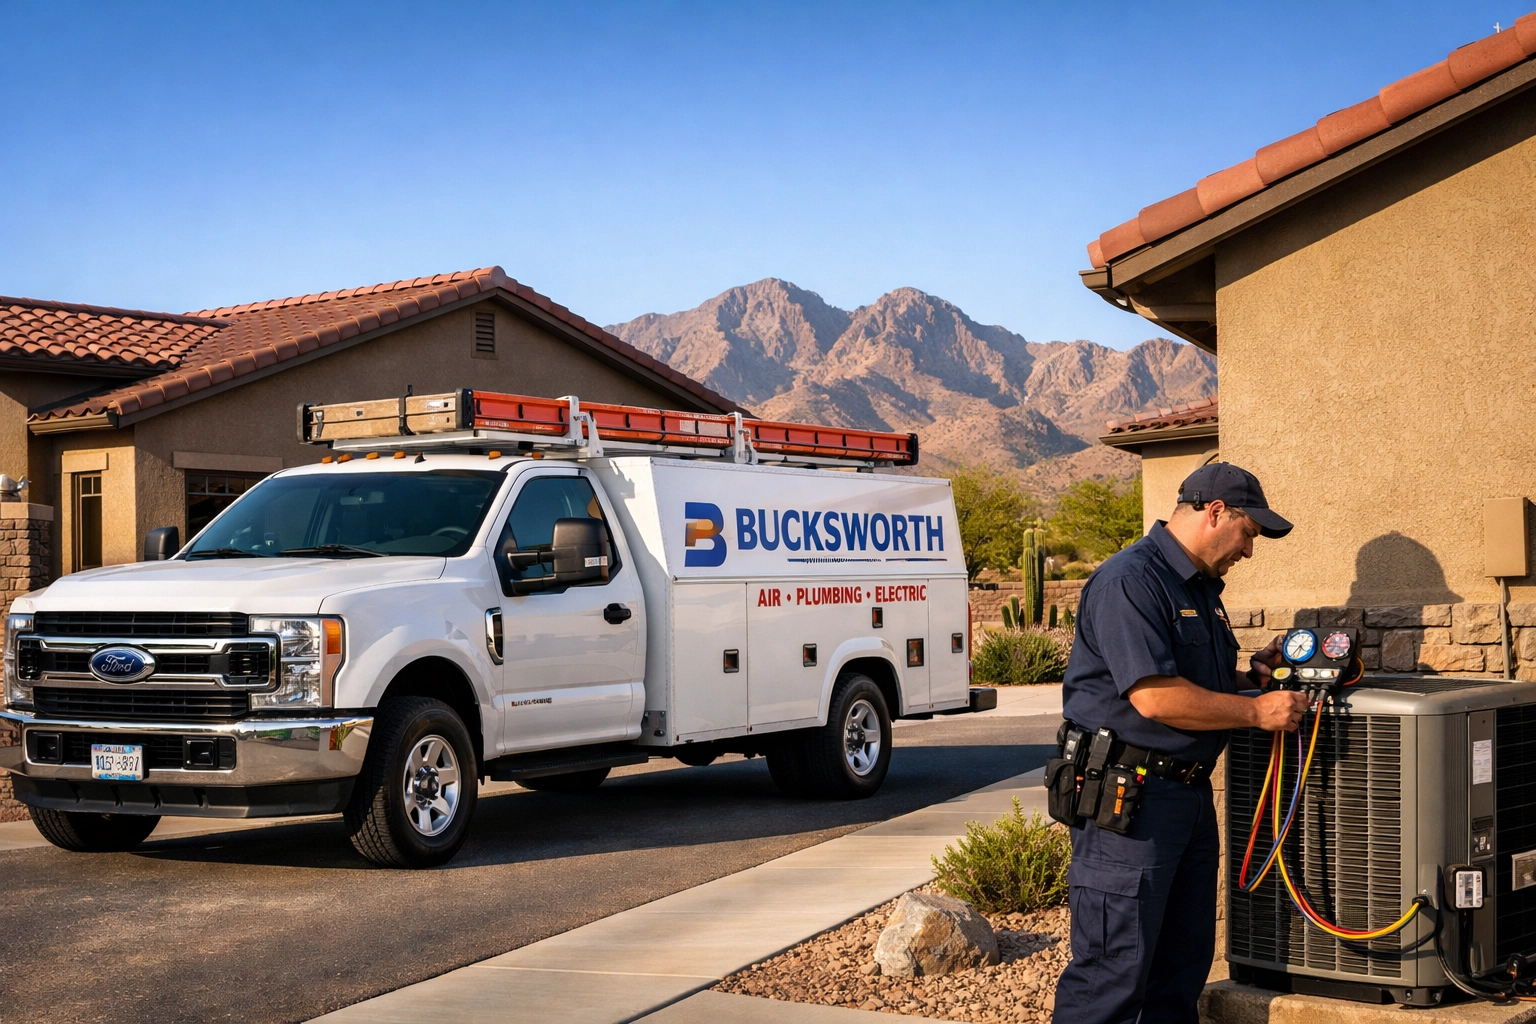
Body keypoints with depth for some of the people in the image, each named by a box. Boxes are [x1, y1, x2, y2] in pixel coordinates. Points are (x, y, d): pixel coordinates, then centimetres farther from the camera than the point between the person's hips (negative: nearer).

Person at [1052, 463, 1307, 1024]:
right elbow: (1154, 698, -23)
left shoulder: (1202, 587, 18)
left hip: (1189, 790, 10)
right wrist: (1257, 710, -15)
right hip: (1127, 796, -10)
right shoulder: (1129, 581, -15)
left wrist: (1252, 672, 7)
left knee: (1182, 963, 15)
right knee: (1112, 971, -7)